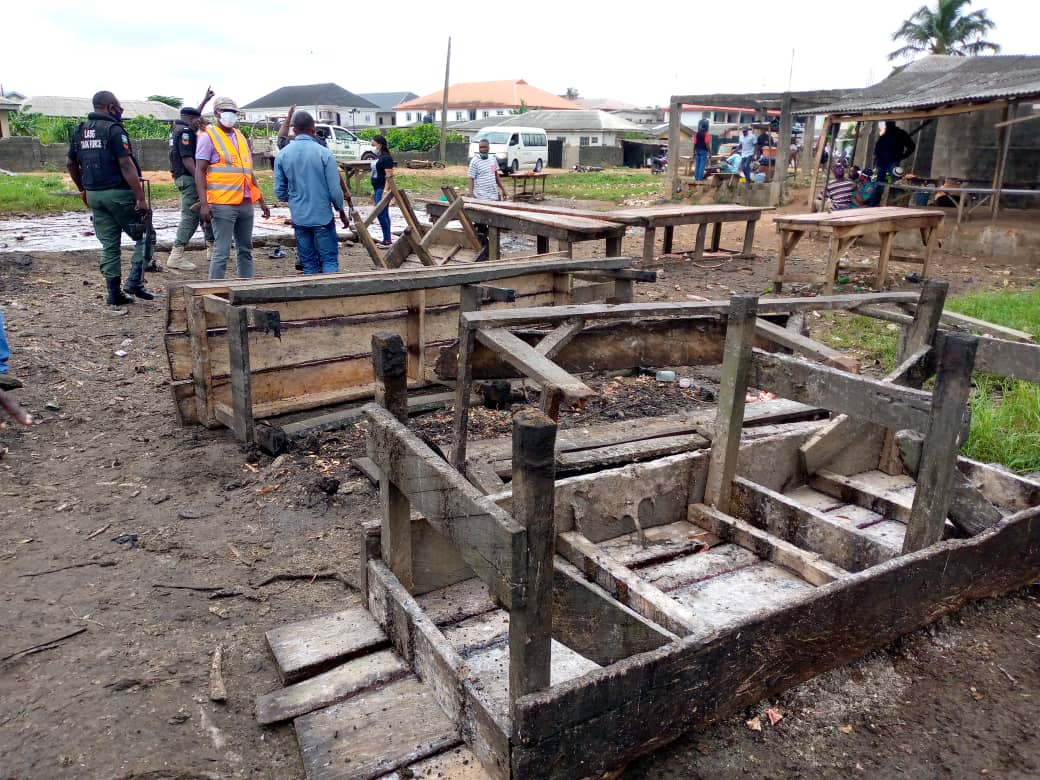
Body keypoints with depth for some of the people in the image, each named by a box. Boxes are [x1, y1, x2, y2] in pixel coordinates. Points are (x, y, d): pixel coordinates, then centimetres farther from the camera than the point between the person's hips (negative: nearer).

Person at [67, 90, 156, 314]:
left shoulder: (80, 130, 12)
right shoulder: (114, 129, -11)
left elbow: (71, 164, 18)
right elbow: (126, 165, -18)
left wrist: (83, 189, 30)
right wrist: (141, 197, -20)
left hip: (94, 195, 7)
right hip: (119, 193, -7)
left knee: (109, 246, 10)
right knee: (143, 236, 9)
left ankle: (115, 297, 11)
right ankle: (134, 283, -3)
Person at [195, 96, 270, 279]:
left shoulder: (240, 136, 18)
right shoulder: (208, 136, -2)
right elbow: (200, 172, -7)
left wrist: (261, 201, 19)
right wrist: (204, 204, -17)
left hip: (246, 203, 7)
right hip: (223, 204, -7)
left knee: (245, 249, 12)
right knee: (221, 252, -6)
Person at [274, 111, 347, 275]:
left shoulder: (282, 155, 0)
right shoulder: (324, 153, -10)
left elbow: (279, 192, 4)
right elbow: (335, 189, -9)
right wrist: (341, 211, 8)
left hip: (299, 218, 3)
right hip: (322, 217, -3)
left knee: (308, 263, 10)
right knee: (329, 259, 1)